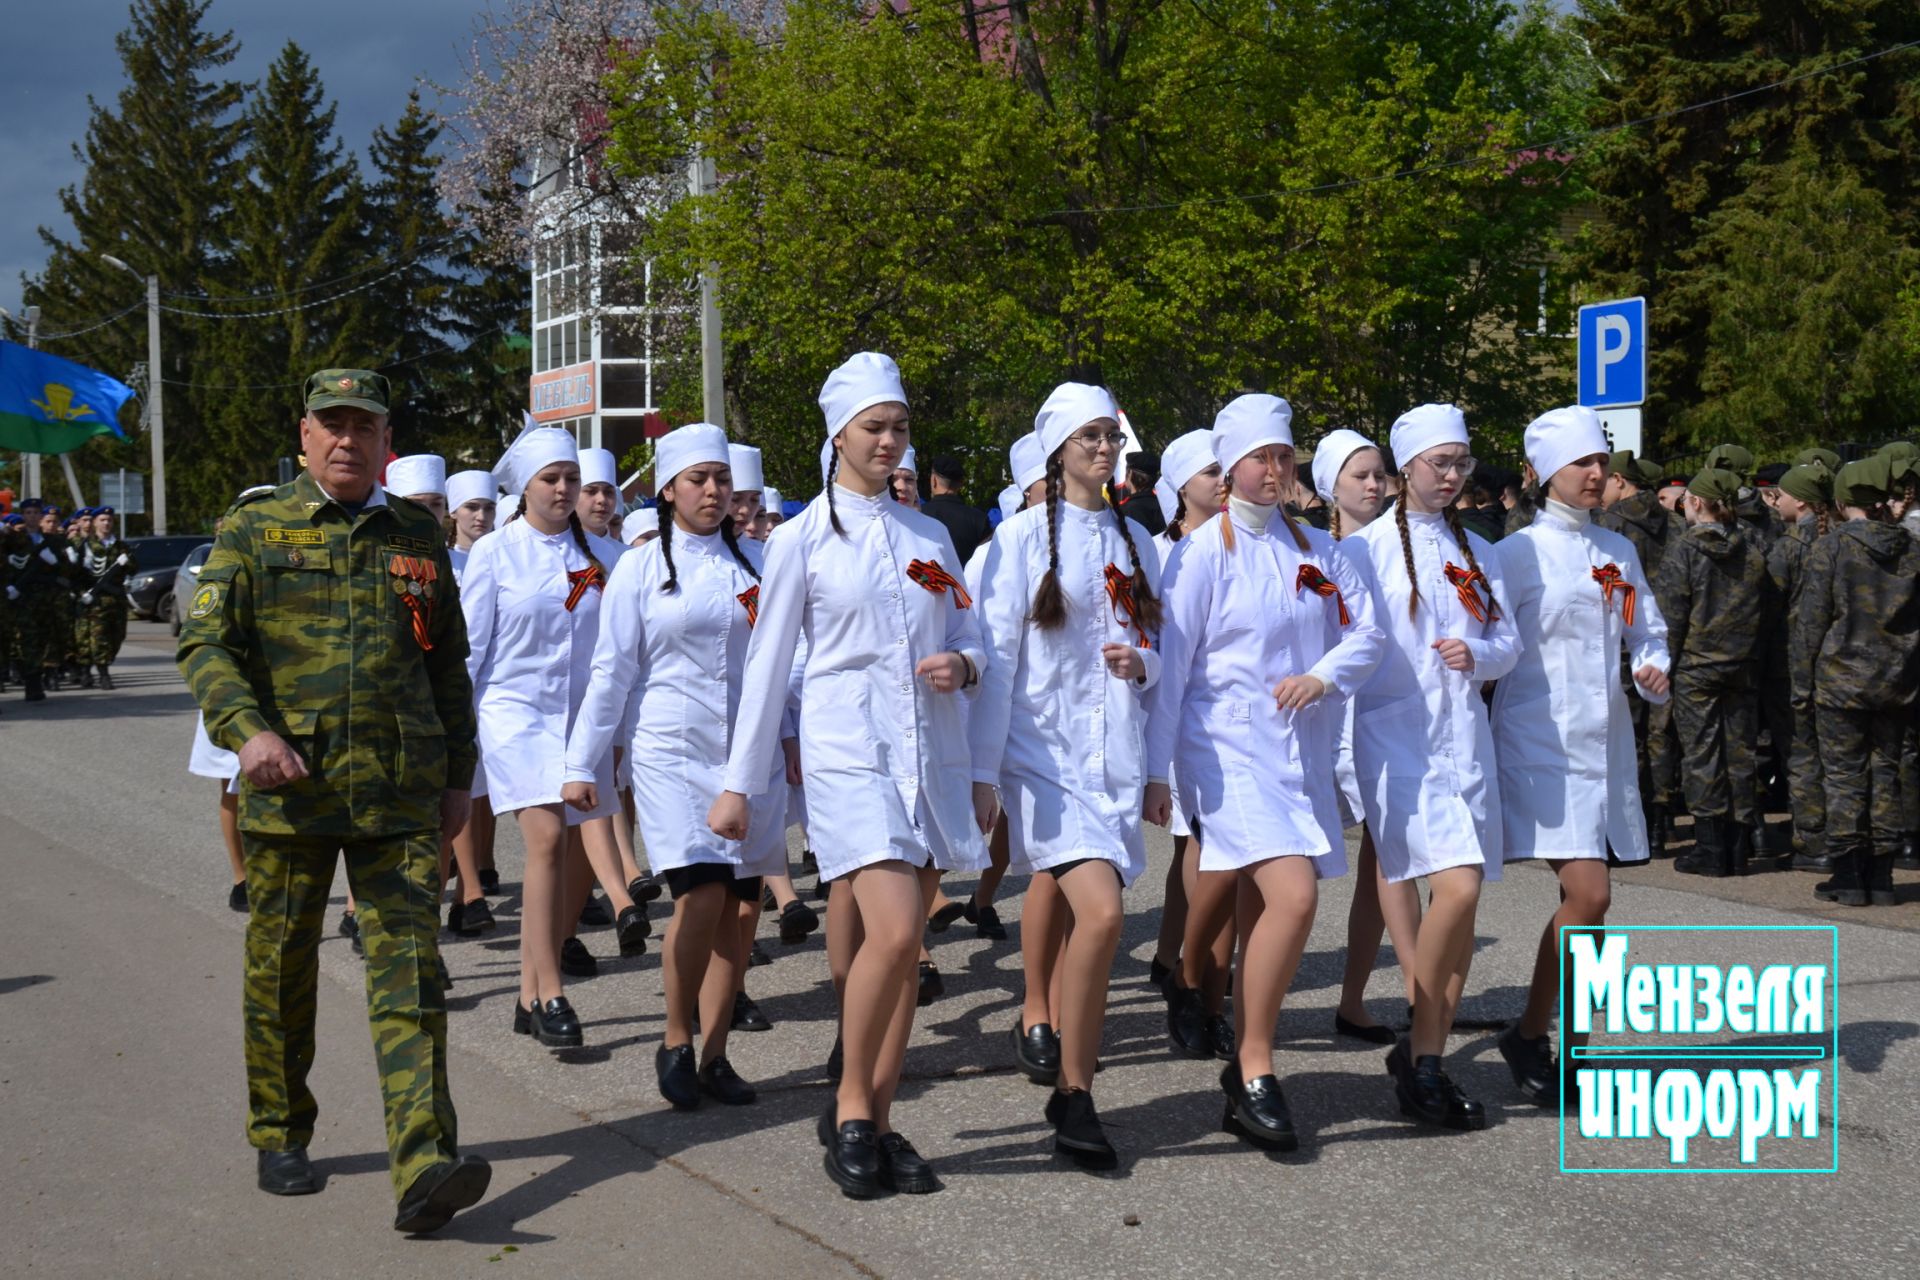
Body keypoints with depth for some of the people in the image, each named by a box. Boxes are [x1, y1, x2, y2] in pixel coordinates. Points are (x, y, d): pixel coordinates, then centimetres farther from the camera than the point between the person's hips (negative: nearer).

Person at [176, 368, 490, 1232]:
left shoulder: (419, 537, 12)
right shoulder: (253, 531, 5)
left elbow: (449, 664, 18)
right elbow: (205, 644, -4)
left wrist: (457, 775, 15)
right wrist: (247, 730, -22)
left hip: (399, 794, 1)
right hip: (288, 788, -1)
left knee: (409, 971, -9)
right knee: (281, 971, 11)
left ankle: (423, 1169, -15)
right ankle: (280, 1140, 30)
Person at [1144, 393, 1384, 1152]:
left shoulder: (1316, 551, 12)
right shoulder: (1204, 551, -4)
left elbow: (1366, 632, 10)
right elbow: (1170, 662, -4)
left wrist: (1323, 676, -11)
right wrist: (1155, 769, -6)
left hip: (1301, 749, 5)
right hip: (1227, 747, -5)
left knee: (1260, 915, 9)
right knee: (1293, 895, -21)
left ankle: (1244, 1085, 20)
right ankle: (1254, 1067, -8)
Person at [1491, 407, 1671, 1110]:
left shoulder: (1619, 551, 14)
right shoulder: (1519, 551, -5)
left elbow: (1648, 632, 18)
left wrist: (1654, 671, -1)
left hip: (1606, 744, 6)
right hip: (1542, 742, -6)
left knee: (1586, 900, 8)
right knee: (1589, 895, -16)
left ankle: (1574, 1046, 18)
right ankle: (1529, 1035, 2)